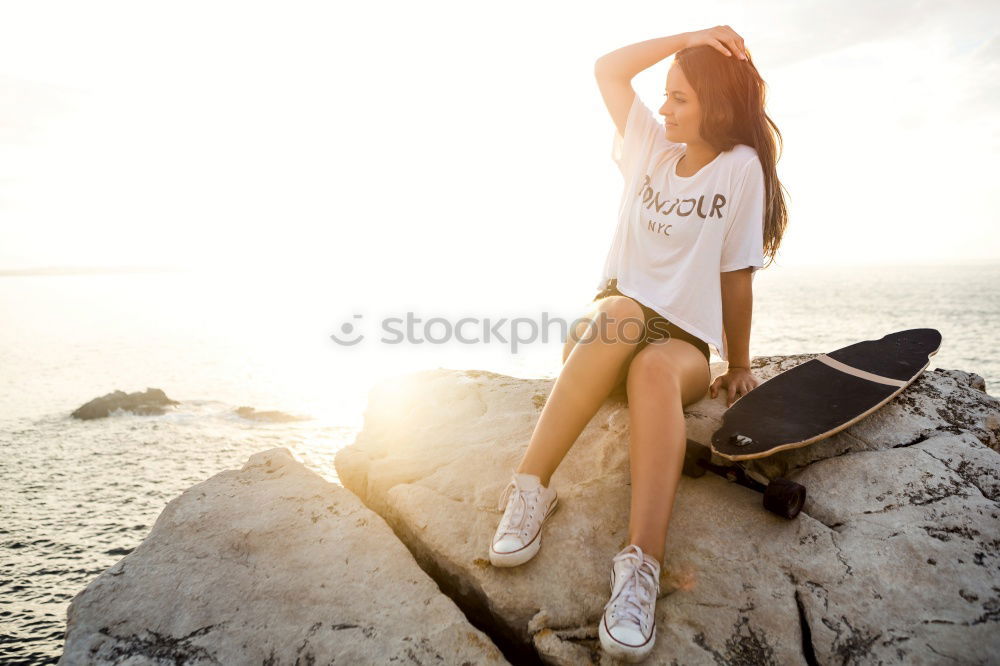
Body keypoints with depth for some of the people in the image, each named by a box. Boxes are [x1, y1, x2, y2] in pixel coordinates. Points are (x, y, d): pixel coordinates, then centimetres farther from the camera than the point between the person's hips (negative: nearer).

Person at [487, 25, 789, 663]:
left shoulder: (741, 167, 0)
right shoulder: (652, 147, 12)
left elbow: (737, 276, -1)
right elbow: (607, 69, 9)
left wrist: (739, 366, 3)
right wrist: (688, 38, 5)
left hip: (685, 343, -2)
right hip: (607, 330, 3)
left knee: (655, 370, -39)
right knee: (623, 311, -35)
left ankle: (642, 568, -50)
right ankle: (530, 489, -37)